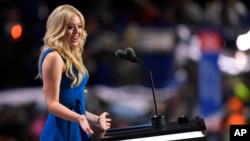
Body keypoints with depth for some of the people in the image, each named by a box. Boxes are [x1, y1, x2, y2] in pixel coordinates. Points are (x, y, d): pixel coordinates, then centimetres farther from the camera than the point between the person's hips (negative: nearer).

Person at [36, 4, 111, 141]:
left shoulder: (70, 57, 16)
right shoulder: (54, 57, -13)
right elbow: (52, 104, -18)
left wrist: (96, 119, 32)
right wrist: (78, 118, -33)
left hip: (75, 130, 10)